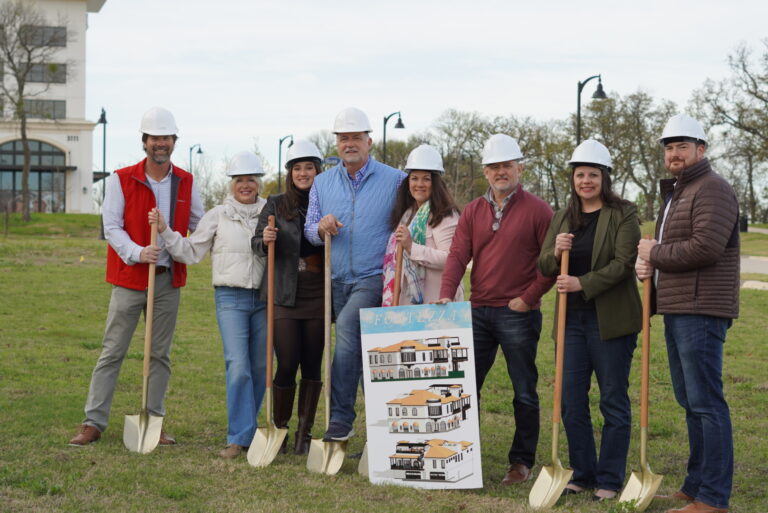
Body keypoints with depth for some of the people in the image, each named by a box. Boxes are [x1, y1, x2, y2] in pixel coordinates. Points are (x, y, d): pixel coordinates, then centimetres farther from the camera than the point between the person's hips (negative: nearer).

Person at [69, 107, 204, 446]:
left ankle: (154, 422, 16)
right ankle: (93, 422, 4)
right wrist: (137, 253, -23)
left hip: (168, 281, 3)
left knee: (160, 354, 8)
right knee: (112, 352, -1)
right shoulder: (122, 180, -2)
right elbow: (112, 227, -8)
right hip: (129, 278, -3)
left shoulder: (186, 183, 7)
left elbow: (200, 225, 14)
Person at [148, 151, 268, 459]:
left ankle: (245, 430, 23)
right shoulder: (218, 216, 7)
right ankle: (239, 437, -7)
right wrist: (164, 231, -2)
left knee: (260, 369, 7)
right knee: (238, 367, -13)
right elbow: (190, 252, 8)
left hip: (265, 298, 2)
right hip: (230, 297, -2)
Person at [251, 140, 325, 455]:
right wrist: (265, 239, -20)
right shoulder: (276, 205, 6)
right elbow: (256, 244, 2)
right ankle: (279, 428, 16)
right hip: (284, 296, -1)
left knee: (312, 367, 4)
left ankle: (304, 433, 15)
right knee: (287, 365, -4)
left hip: (317, 297, 1)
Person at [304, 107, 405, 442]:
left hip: (374, 278, -5)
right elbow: (309, 231, 11)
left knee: (347, 326, -27)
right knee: (357, 351, 10)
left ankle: (340, 416, -22)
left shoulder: (395, 180, -1)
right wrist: (321, 228, -12)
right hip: (338, 279, 5)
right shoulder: (323, 183, 11)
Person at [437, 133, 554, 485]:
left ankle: (522, 462, 13)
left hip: (518, 314, -4)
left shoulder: (537, 211, -3)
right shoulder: (473, 211, 10)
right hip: (478, 311, 5)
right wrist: (446, 294, -13)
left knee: (524, 391, 4)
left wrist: (529, 297, -11)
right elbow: (458, 255, 1)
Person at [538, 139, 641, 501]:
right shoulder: (562, 218, 13)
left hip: (611, 320, -5)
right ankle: (582, 474, 21)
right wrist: (556, 253, -11)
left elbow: (623, 263, -14)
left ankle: (610, 480, 11)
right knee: (571, 402, 7)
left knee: (613, 401, 2)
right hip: (573, 319, 5)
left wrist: (582, 283, -24)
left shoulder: (623, 215, -4)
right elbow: (544, 267, 11)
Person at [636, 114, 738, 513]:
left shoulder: (712, 190, -9)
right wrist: (649, 264, 3)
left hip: (701, 311, -10)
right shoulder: (675, 194, 22)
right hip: (676, 310, 10)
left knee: (705, 402, -9)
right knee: (689, 401, 14)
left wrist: (655, 253, -9)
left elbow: (705, 248, -22)